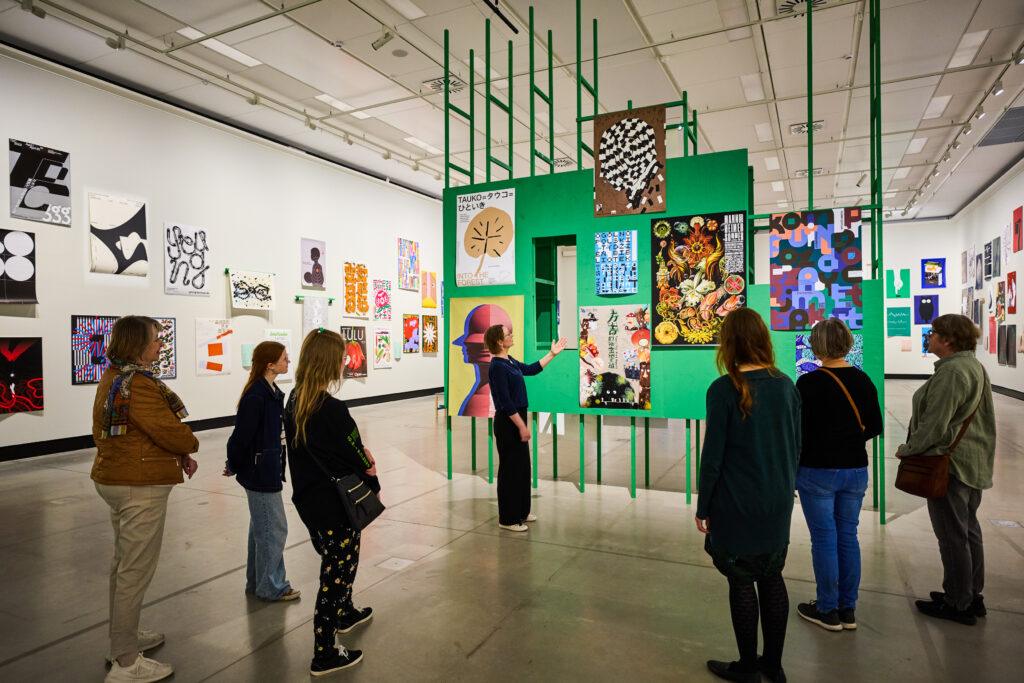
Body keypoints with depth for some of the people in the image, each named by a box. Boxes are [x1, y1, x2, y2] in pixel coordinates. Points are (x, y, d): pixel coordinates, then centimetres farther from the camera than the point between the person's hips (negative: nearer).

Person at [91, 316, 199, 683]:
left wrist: (178, 455, 6)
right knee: (136, 570, 0)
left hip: (114, 479, 11)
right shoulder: (139, 386, -23)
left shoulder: (111, 378, 10)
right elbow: (172, 433, -23)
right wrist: (190, 445, 2)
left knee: (124, 562, 23)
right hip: (141, 486, -11)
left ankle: (124, 636, 41)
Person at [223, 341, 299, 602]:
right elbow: (241, 436, -19)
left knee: (261, 527, 19)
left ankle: (257, 582, 34)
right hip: (260, 473, -10)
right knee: (274, 529, 1)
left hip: (269, 470, 10)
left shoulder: (272, 392, 7)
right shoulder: (255, 396, -23)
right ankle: (271, 587, 17)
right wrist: (233, 467, -4)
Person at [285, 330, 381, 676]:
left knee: (339, 561, 29)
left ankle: (345, 613, 51)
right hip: (336, 506, -8)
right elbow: (356, 458, -17)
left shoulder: (293, 401, 0)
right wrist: (373, 486, 0)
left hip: (308, 500, 9)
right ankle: (324, 654, 22)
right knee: (335, 574, 8)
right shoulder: (332, 410, -26)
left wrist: (361, 453, -2)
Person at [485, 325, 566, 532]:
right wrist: (522, 426, -19)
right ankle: (508, 519, 14)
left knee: (522, 466, 18)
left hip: (516, 419, 10)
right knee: (510, 469, 1)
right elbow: (505, 401, -22)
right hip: (507, 423, -10)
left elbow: (530, 369, 23)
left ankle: (521, 512, 31)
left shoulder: (509, 361, 8)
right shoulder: (497, 366, -20)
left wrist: (552, 354, 21)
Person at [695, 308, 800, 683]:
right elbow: (796, 446, 7)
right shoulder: (786, 385, 0)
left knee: (742, 582, 9)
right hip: (777, 503, 6)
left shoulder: (723, 390, -17)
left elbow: (712, 455, -14)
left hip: (736, 505, -5)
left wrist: (703, 506, -4)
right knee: (772, 578, 18)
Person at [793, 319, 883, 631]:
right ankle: (848, 610, 25)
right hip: (855, 469, 5)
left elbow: (799, 431, -14)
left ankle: (828, 611, 17)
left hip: (818, 471, -5)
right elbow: (875, 427, 8)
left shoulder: (809, 383, -16)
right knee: (848, 537, 14)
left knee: (824, 539, 5)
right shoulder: (863, 380, 1)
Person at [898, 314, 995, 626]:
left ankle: (958, 605, 12)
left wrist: (907, 448, -10)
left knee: (952, 535, 1)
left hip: (950, 463, -11)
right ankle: (972, 596, 31)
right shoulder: (974, 366, 12)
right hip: (974, 463, 11)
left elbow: (935, 424, -23)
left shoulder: (951, 371, -21)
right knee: (969, 530, 19)